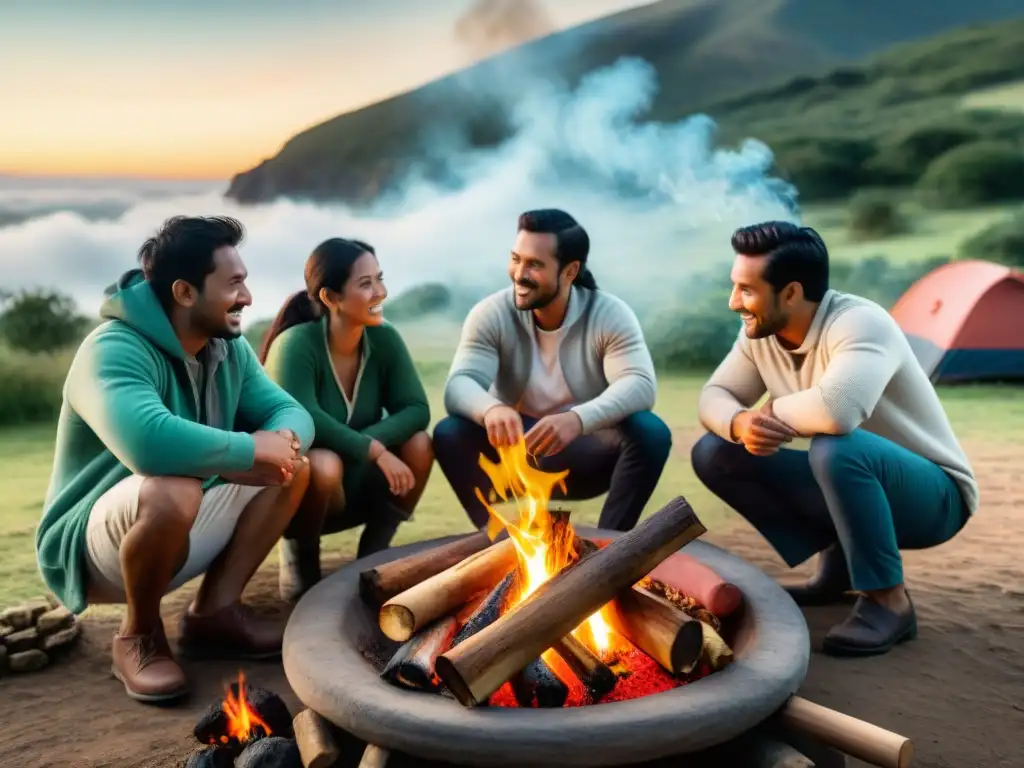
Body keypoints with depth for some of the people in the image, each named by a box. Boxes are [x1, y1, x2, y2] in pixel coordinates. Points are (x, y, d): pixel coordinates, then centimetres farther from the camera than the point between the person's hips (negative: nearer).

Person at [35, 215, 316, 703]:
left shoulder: (228, 348, 0)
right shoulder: (113, 350, -26)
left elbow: (291, 411, 0)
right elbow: (150, 444, -44)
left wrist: (283, 438, -26)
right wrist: (255, 447, -31)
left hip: (180, 533, 8)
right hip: (95, 545, -7)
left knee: (292, 470, -2)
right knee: (172, 491, -38)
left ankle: (215, 611, 2)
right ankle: (140, 636, -10)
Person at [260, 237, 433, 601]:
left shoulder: (384, 339, -7)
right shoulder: (296, 344, -22)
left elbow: (416, 410, -13)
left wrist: (374, 442, -30)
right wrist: (374, 450, -33)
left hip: (357, 485, 5)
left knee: (418, 443, -19)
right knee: (324, 464, -36)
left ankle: (373, 552, 0)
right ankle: (300, 557, -5)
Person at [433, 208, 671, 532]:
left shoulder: (610, 314, -13)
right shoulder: (491, 314, -11)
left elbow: (640, 385, -27)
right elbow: (458, 386, -22)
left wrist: (578, 419, -47)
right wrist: (491, 408, -48)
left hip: (585, 455, 0)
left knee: (651, 432, -28)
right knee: (449, 434, -26)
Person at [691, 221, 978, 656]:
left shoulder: (859, 323, -28)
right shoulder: (760, 335, -5)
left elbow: (837, 409, -46)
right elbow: (714, 395, -1)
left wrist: (771, 413, -24)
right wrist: (741, 424, -26)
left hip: (933, 495, -7)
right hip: (850, 487, 8)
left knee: (837, 448, -39)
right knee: (713, 454, -4)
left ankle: (889, 602, -16)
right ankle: (836, 566, 7)